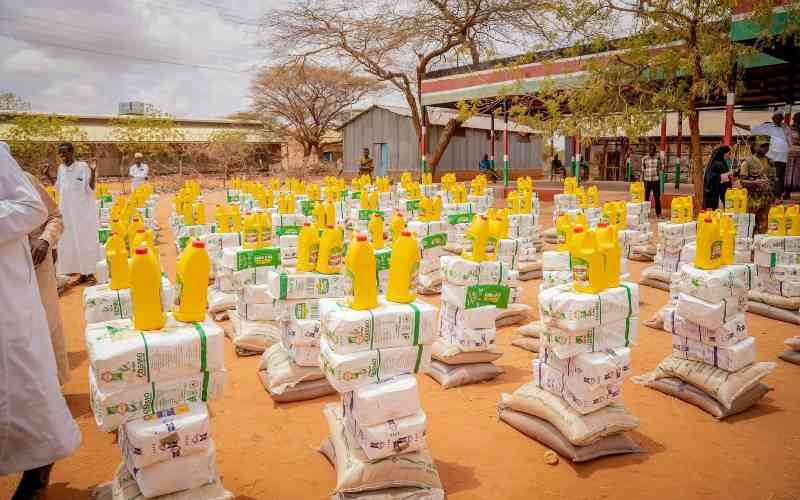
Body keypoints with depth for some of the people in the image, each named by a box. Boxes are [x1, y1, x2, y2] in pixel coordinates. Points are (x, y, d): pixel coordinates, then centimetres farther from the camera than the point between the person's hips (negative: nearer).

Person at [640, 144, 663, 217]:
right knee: (646, 198, 4)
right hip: (647, 181, -1)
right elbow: (642, 171, 4)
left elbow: (660, 168, 14)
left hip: (656, 180, 1)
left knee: (657, 197, 3)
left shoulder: (658, 158, 5)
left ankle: (658, 213, 11)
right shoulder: (644, 159, 2)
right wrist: (642, 181, 0)